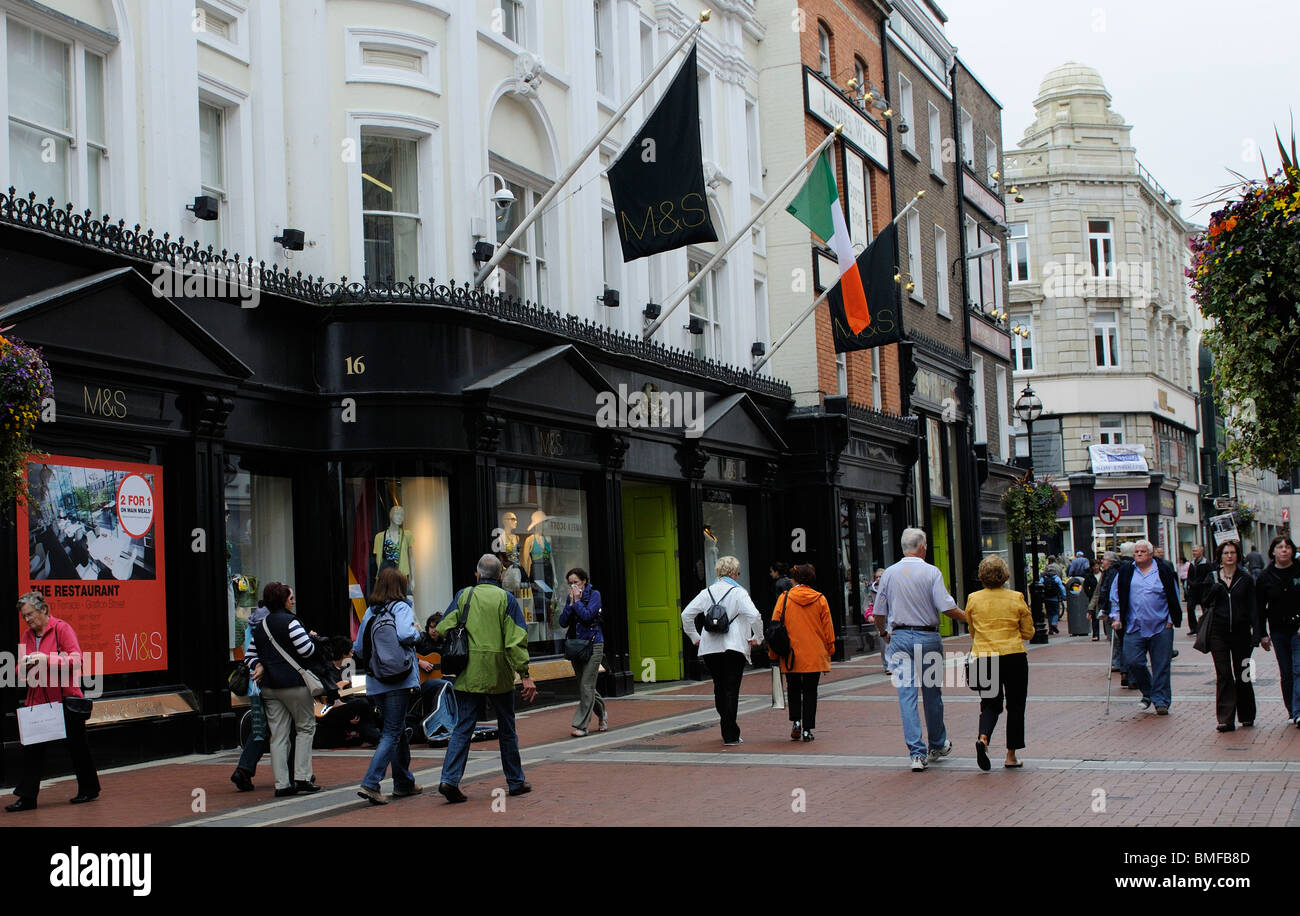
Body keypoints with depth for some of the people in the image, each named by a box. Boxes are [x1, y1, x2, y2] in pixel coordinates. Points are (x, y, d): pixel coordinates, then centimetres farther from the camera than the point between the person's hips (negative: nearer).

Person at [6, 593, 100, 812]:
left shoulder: (62, 628, -8)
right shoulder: (27, 635, 11)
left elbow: (76, 660, -15)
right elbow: (23, 672, 18)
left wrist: (47, 659, -24)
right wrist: (24, 665, -6)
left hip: (66, 699, -5)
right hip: (38, 701, 6)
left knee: (77, 746, 6)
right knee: (32, 748, 0)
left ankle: (89, 790, 20)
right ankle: (27, 797, 3)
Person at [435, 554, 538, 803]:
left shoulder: (463, 596, 4)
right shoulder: (506, 599, -2)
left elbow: (443, 630, -1)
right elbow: (516, 640, -8)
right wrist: (525, 675, -9)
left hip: (468, 675, 1)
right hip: (499, 675, -1)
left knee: (463, 727, 3)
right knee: (506, 729, 12)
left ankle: (450, 779, -11)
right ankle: (516, 782, 20)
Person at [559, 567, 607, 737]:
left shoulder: (594, 595, -5)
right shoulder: (570, 598, 10)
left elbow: (587, 615, -19)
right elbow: (563, 622, 1)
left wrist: (577, 601, -11)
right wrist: (571, 603, -7)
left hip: (593, 644, -6)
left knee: (586, 686, -10)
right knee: (585, 686, 12)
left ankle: (580, 725, -10)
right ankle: (601, 715, 34)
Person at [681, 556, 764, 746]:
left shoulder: (707, 593, 9)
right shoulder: (738, 592, -4)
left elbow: (686, 615, 7)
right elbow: (754, 616, -16)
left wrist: (694, 637, 15)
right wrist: (757, 638, -2)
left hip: (710, 649, 4)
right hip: (734, 647, -4)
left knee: (720, 688, 16)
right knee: (732, 690, -3)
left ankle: (729, 730, 24)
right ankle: (730, 736, -7)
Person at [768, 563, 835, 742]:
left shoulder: (784, 599, -4)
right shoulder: (820, 600, -1)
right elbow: (827, 628, 4)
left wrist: (773, 653, 9)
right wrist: (829, 650, 16)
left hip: (791, 655, 0)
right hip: (815, 656, 0)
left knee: (793, 689, 16)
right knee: (810, 692, 6)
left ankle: (796, 721, 0)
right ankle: (807, 730, 3)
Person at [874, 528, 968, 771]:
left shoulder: (889, 574, 4)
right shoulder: (931, 572, -6)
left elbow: (879, 612, 9)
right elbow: (947, 608, -11)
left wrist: (885, 633, 27)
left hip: (899, 637, 2)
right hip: (928, 637, -1)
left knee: (907, 695, -1)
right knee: (932, 692, 13)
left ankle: (917, 753, -9)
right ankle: (939, 745, 29)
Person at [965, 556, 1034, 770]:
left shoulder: (973, 600, -1)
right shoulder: (1016, 598, -4)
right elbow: (1028, 632, 2)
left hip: (983, 658, 1)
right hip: (1014, 657, -1)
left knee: (990, 703, 12)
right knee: (1015, 705, 11)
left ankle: (983, 737, -17)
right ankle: (1011, 756, 12)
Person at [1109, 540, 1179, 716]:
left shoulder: (1164, 571, 4)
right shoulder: (1125, 573, 8)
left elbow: (1174, 597, 10)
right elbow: (1115, 597, 15)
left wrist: (1171, 619, 4)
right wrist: (1116, 617, 6)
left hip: (1161, 628, -1)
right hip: (1135, 627, 1)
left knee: (1161, 666, 0)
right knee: (1132, 661, -8)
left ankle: (1161, 701, 9)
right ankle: (1148, 693, 14)